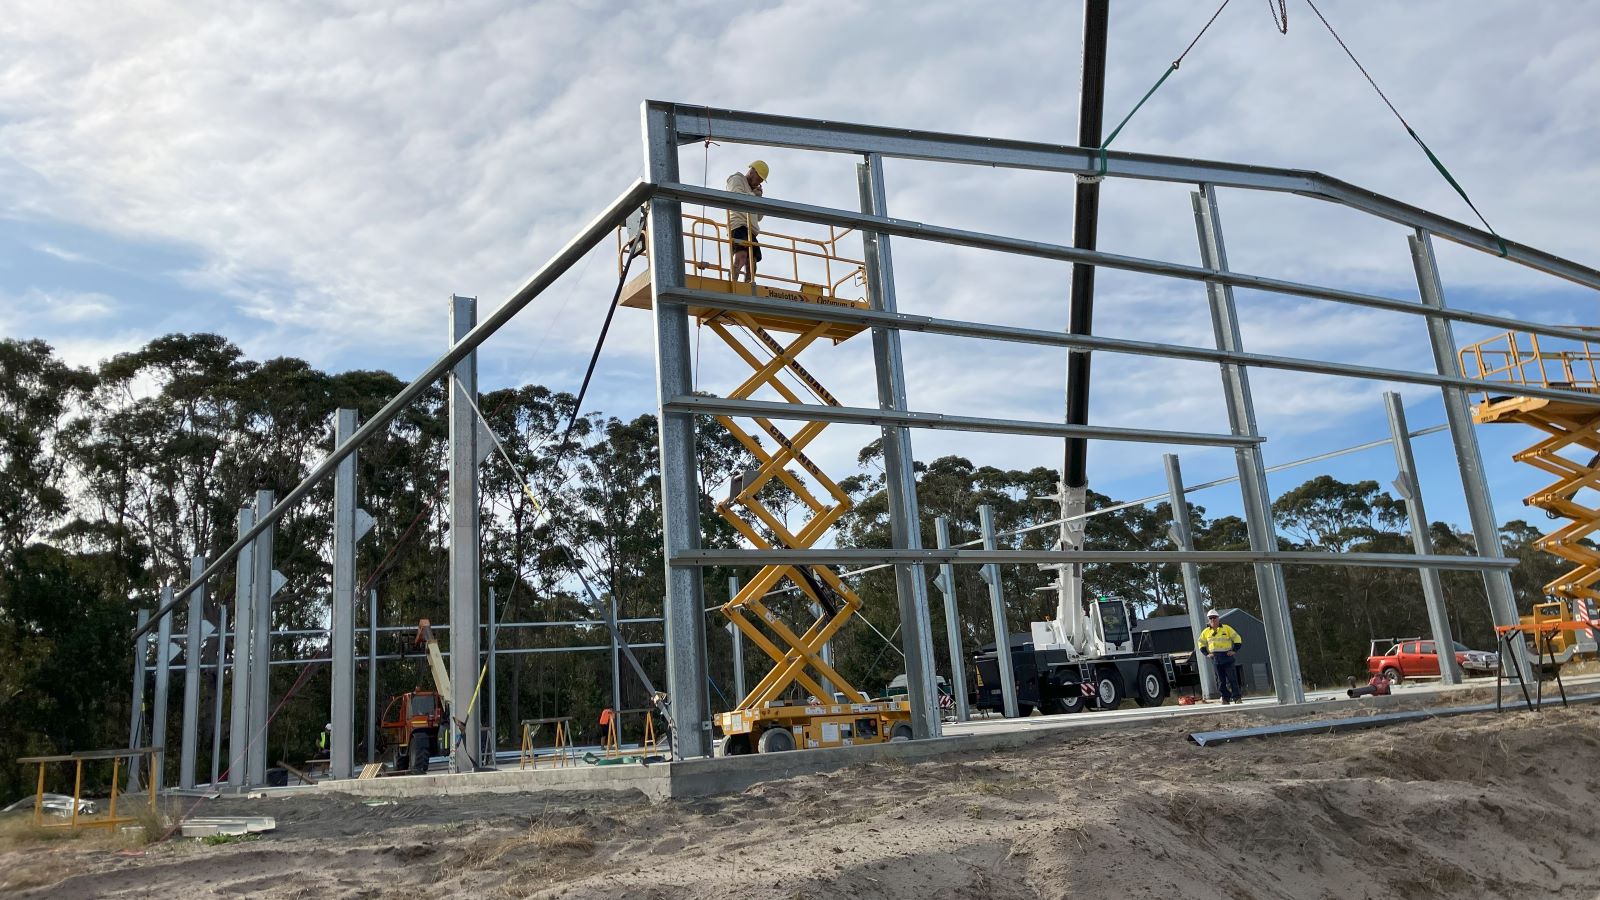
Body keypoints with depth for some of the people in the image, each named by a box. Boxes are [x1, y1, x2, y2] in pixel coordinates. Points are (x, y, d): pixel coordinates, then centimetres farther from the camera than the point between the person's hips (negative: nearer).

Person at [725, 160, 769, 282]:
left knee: (751, 264, -3)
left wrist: (759, 198, 18)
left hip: (751, 231, 9)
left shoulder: (751, 189, 36)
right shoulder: (737, 179, 13)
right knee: (741, 256, -30)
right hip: (739, 226, -9)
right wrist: (753, 195, 5)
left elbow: (758, 217, 31)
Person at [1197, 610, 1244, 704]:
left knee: (1232, 679, -5)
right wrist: (1207, 653, 6)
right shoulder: (1206, 632, 8)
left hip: (1228, 658, -3)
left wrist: (1234, 650, -5)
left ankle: (1237, 697, -2)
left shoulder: (1227, 628, 0)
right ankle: (1225, 698, 9)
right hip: (1216, 660, 3)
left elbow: (1237, 639, 4)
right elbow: (1201, 644, 19)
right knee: (1221, 680, 3)